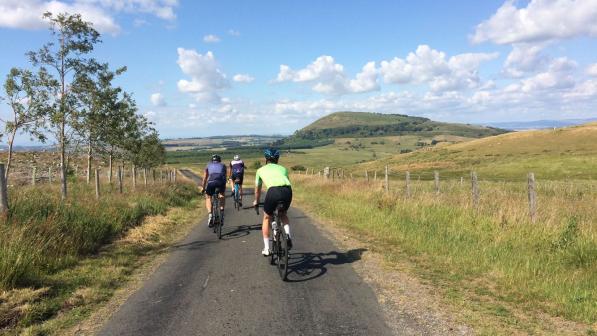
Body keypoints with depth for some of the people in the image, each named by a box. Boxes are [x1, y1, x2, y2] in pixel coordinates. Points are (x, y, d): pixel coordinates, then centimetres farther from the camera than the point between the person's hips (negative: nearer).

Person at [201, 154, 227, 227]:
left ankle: (210, 214, 1)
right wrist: (224, 187, 57)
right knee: (222, 195, 30)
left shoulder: (209, 165, 33)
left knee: (208, 198, 22)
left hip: (211, 181, -1)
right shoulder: (223, 166, 34)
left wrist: (203, 188, 52)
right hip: (221, 181, 1)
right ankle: (222, 210, 11)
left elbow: (205, 178, 39)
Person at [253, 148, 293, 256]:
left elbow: (257, 189, 41)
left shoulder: (261, 170, 29)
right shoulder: (283, 169, 33)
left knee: (267, 218, 22)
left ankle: (266, 249, 22)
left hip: (273, 191, -2)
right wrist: (284, 198, 61)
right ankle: (288, 236, 11)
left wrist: (256, 201, 59)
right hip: (288, 191, 2)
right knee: (283, 214, 33)